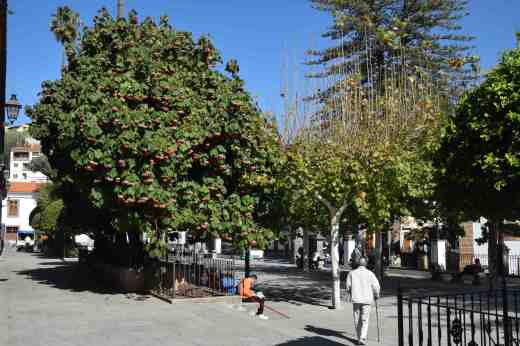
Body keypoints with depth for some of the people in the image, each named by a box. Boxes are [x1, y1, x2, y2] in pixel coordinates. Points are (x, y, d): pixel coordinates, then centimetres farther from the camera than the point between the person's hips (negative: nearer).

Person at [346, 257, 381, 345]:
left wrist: (350, 294, 19)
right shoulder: (370, 273, -4)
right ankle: (362, 338, -8)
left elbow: (348, 286, 0)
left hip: (355, 299, 2)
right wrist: (376, 295, 12)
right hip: (367, 300, -1)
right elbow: (376, 286, -7)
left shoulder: (352, 273, 0)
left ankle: (359, 338, 21)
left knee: (357, 320, 13)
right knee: (365, 320, 3)